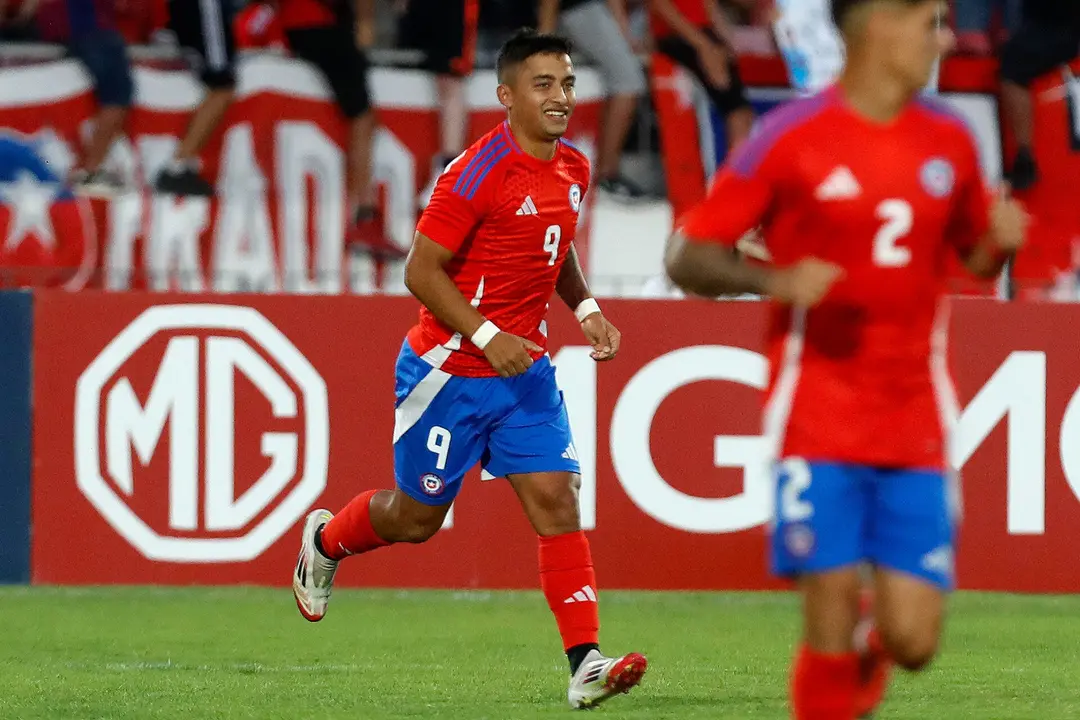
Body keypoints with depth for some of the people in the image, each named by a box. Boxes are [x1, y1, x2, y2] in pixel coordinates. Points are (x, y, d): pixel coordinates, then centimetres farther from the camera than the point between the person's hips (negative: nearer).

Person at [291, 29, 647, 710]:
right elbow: (422, 271, -17)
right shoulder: (479, 172, -19)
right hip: (450, 370, -6)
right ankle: (325, 540, 42)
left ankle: (585, 665, -14)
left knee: (557, 500, -9)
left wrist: (586, 308, 5)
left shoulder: (574, 170, 4)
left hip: (525, 370, 6)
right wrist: (487, 335, -25)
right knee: (417, 517, 9)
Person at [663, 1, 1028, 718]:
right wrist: (775, 280, -21)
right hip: (819, 423, -4)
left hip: (917, 430, 4)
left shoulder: (950, 140, 9)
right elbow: (687, 257, -2)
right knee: (833, 617, -10)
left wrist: (1000, 241, -1)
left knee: (913, 643, -3)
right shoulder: (790, 137, -5)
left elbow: (975, 253, 23)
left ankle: (867, 643, 33)